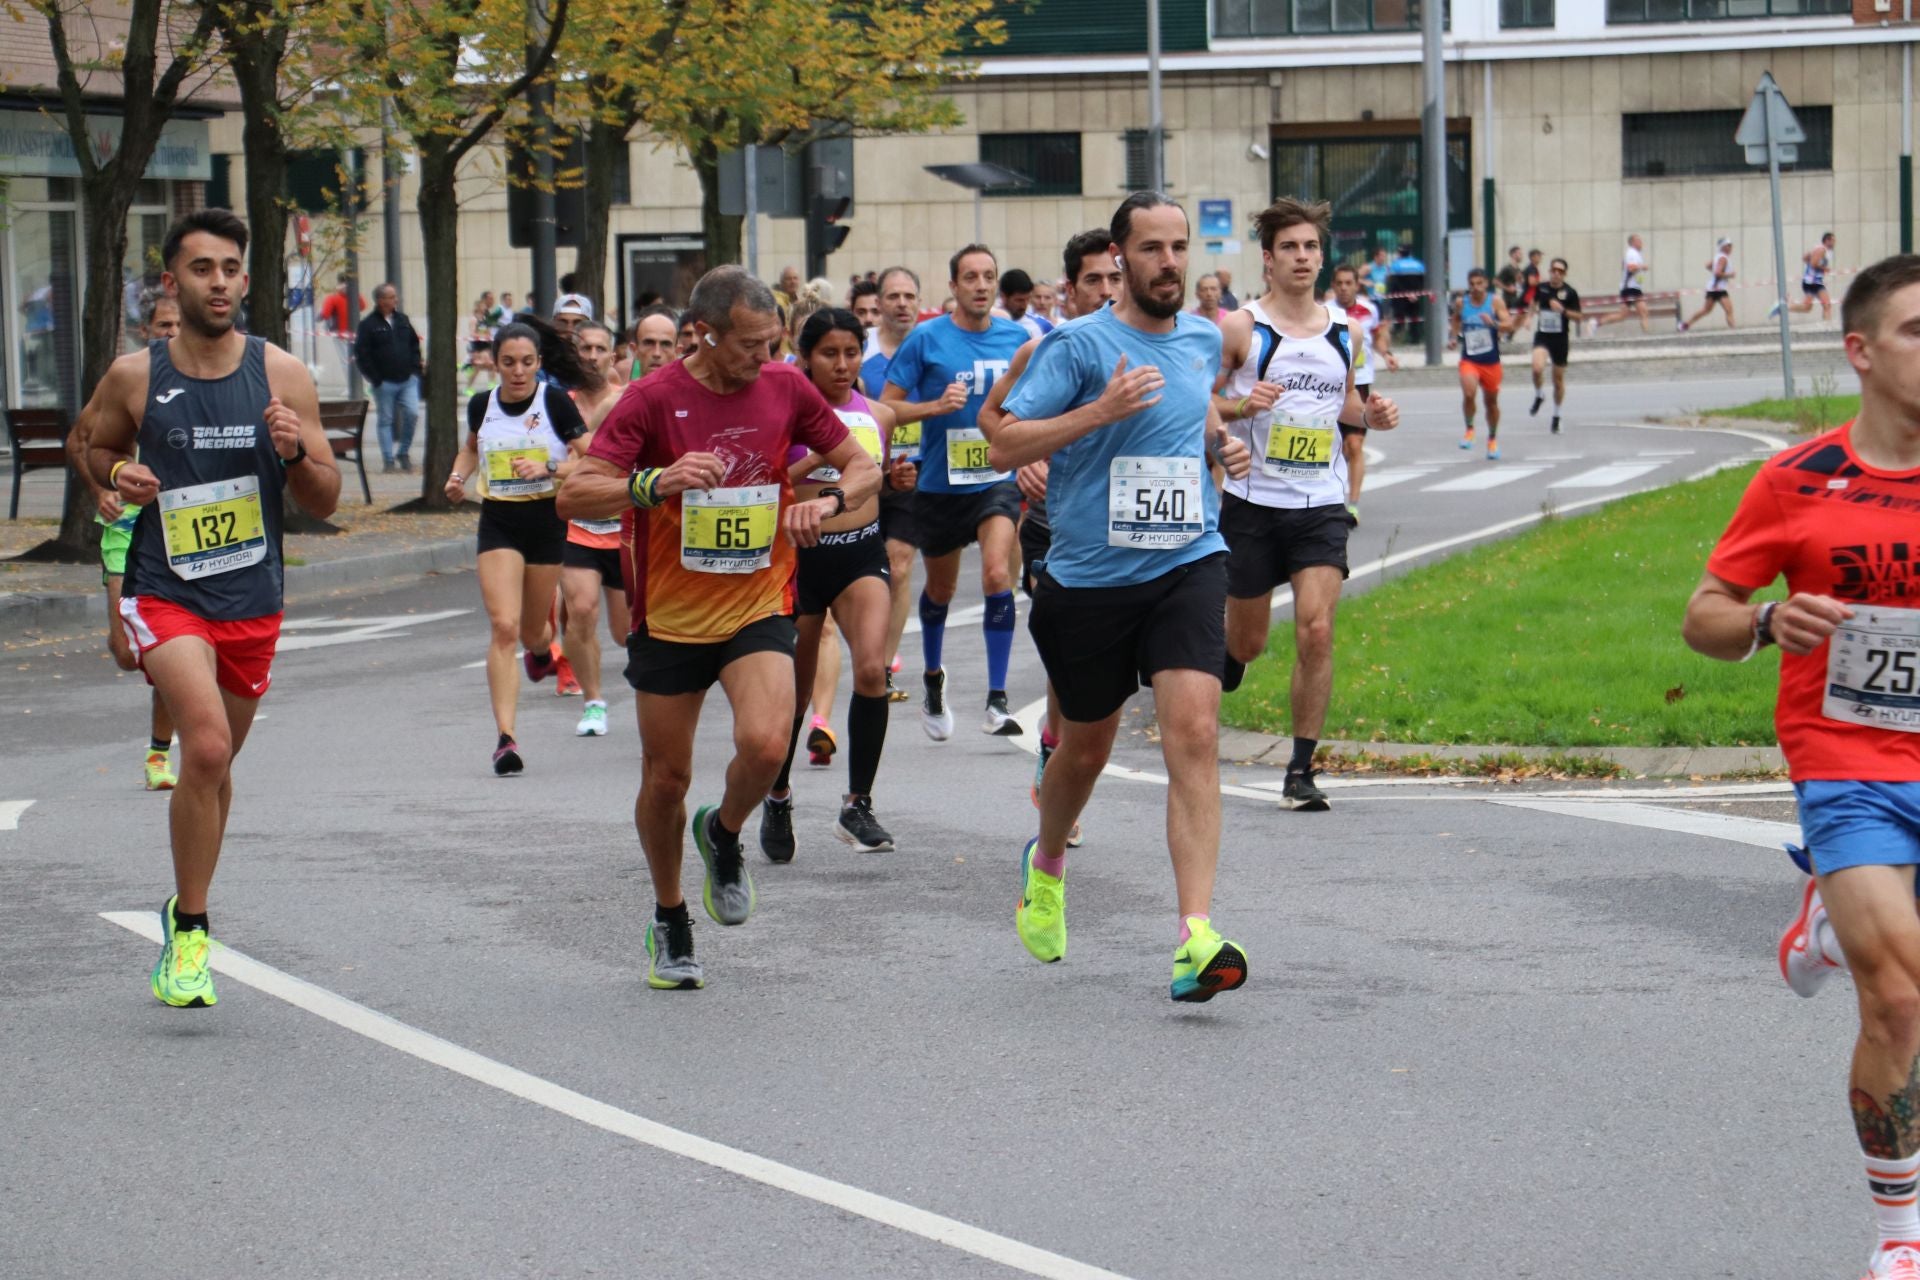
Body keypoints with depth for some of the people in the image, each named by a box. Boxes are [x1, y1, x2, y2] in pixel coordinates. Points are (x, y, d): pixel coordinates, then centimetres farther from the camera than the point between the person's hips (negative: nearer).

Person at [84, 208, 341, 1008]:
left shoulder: (281, 376, -2)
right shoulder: (134, 378, -4)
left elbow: (325, 503, 3)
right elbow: (96, 445, 16)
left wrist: (296, 452, -18)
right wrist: (116, 473, -6)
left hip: (253, 601, 3)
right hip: (164, 591, -3)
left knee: (216, 764, 17)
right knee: (206, 745, -23)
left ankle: (186, 911, 40)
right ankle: (189, 933, -12)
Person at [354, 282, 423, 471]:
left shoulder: (402, 319, 10)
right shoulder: (369, 324, -6)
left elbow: (414, 344, 18)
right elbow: (361, 354, -8)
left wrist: (414, 369, 7)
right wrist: (375, 379, -12)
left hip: (407, 379, 4)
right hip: (384, 383, -4)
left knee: (412, 414, -6)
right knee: (385, 420, 2)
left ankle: (403, 452, 12)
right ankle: (388, 459, 8)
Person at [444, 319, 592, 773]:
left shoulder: (554, 402, -8)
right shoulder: (482, 405, 2)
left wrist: (548, 469, -23)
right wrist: (459, 475, 4)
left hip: (546, 519, -1)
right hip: (498, 522, 1)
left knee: (532, 629, 13)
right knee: (503, 627, -15)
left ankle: (541, 649, 55)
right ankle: (505, 737, -17)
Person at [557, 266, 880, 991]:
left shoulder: (786, 390, -2)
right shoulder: (654, 400, -12)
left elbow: (863, 468, 10)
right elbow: (573, 498, -16)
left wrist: (830, 501, -13)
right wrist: (654, 482, -33)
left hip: (758, 610, 1)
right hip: (670, 619, -1)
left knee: (765, 744, -23)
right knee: (666, 776, 7)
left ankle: (724, 835, 10)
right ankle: (669, 920, 30)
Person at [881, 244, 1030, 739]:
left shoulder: (1017, 338, 0)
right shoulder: (926, 339, -9)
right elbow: (886, 406, -7)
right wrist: (935, 406, -21)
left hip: (997, 480, 0)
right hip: (939, 482, 0)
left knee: (997, 572, -22)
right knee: (940, 588, 17)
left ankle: (997, 701, -19)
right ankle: (932, 677, 45)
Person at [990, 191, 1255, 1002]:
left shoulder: (1204, 339, 9)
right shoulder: (1080, 344, -8)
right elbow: (1004, 446, -13)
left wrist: (1220, 443, 10)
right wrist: (1098, 412, -23)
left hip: (1187, 566, 2)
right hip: (1089, 577, -2)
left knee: (1194, 731, -17)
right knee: (1086, 747, 13)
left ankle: (1196, 938, -24)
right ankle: (1046, 865, 47)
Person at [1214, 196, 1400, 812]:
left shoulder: (1342, 332, 8)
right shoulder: (1240, 328, -5)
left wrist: (1370, 414, 2)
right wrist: (1241, 405, -22)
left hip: (1321, 505, 2)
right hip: (1252, 502, -2)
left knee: (1317, 631, -13)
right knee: (1245, 642, 8)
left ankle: (1302, 768, -4)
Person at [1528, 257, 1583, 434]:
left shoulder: (1570, 292, -7)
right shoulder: (1540, 288, 1)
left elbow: (1578, 317, -8)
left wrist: (1563, 310, -22)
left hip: (1561, 338, -1)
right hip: (1542, 335, 1)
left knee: (1559, 378, 9)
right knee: (1538, 368, -26)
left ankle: (1556, 417, 26)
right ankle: (1539, 396, 5)